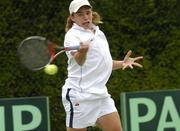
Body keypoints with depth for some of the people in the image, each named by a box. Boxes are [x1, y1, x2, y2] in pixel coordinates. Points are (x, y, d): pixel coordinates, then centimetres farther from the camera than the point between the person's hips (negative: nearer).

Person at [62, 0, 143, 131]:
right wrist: (82, 51, -49)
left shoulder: (99, 33, 16)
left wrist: (122, 63, 11)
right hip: (80, 95, -7)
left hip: (100, 94, 7)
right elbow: (79, 61, -27)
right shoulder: (72, 35, -8)